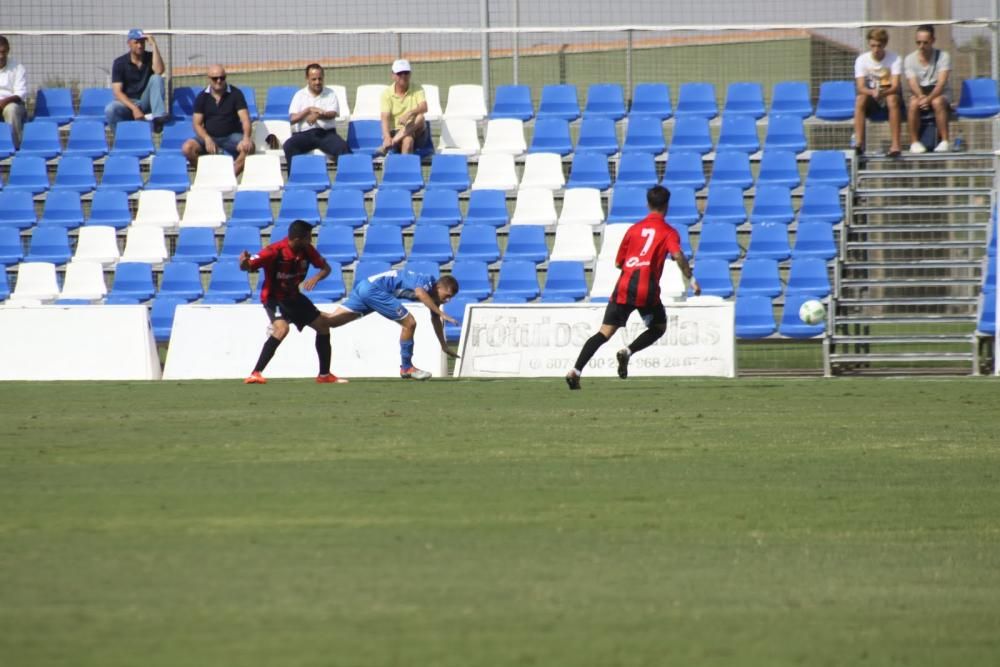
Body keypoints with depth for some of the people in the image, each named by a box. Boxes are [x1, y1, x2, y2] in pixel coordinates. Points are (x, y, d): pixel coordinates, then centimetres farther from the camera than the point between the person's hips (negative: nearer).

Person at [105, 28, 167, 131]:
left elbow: (159, 71, -22)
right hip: (127, 103, -2)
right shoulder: (120, 63, -3)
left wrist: (153, 45, -19)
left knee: (156, 78, -23)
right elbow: (117, 92, -10)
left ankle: (159, 116, -36)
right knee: (110, 109, -33)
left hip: (146, 102, 2)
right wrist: (133, 108, -25)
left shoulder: (150, 57, 2)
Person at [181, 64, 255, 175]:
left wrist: (246, 138, -30)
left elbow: (245, 119, -9)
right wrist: (207, 139, -23)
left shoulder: (235, 94, 0)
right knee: (187, 148, -28)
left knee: (249, 147, -33)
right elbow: (197, 124, -1)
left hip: (231, 135, -1)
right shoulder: (202, 97, 4)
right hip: (209, 136, 1)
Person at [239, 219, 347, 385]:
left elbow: (326, 268, 1)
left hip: (294, 296, 7)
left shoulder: (307, 250, -11)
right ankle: (255, 374, -30)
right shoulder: (274, 252, -27)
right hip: (274, 297, -7)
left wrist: (316, 278, -22)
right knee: (282, 328, -32)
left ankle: (324, 375, 25)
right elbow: (247, 266, -23)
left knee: (323, 324, 9)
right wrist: (244, 261, -48)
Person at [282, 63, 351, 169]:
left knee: (342, 147, -30)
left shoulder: (330, 94, 11)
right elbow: (292, 119, 1)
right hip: (303, 133, 0)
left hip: (326, 132, 0)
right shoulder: (300, 95, 11)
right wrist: (309, 110, -12)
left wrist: (318, 115, -24)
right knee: (289, 146, -30)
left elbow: (332, 114, -5)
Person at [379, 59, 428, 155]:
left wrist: (410, 113, -40)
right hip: (394, 131, -1)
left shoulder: (417, 90, 2)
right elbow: (385, 117, -12)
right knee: (407, 140, -36)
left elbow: (424, 108, -17)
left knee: (419, 118, -33)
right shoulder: (387, 93, 0)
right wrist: (387, 137, -31)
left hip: (416, 132, 1)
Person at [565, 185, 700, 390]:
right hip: (647, 289, -3)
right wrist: (691, 279, -10)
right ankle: (627, 352, -3)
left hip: (623, 287, 3)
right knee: (659, 327, 21)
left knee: (605, 332, 0)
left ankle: (576, 371, -15)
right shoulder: (669, 232, 6)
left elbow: (618, 262, 20)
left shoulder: (634, 229, 17)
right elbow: (678, 255, -13)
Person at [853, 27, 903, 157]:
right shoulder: (862, 60, -5)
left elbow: (895, 86, -18)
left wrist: (882, 93, -39)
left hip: (889, 94, -1)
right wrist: (872, 92, -37)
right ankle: (859, 142, -40)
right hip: (870, 94, 1)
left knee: (893, 99, -36)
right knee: (860, 99, -32)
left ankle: (895, 145, -42)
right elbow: (860, 87, -14)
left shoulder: (894, 59, -8)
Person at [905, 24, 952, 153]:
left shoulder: (943, 56, -5)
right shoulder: (909, 59, 1)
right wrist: (921, 97, -32)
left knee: (937, 102, -37)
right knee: (914, 103, -34)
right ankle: (914, 142, -26)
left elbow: (942, 82, -17)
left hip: (940, 94, -1)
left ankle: (945, 141, -33)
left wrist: (929, 98, -33)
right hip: (919, 93, 1)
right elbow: (912, 83, -10)